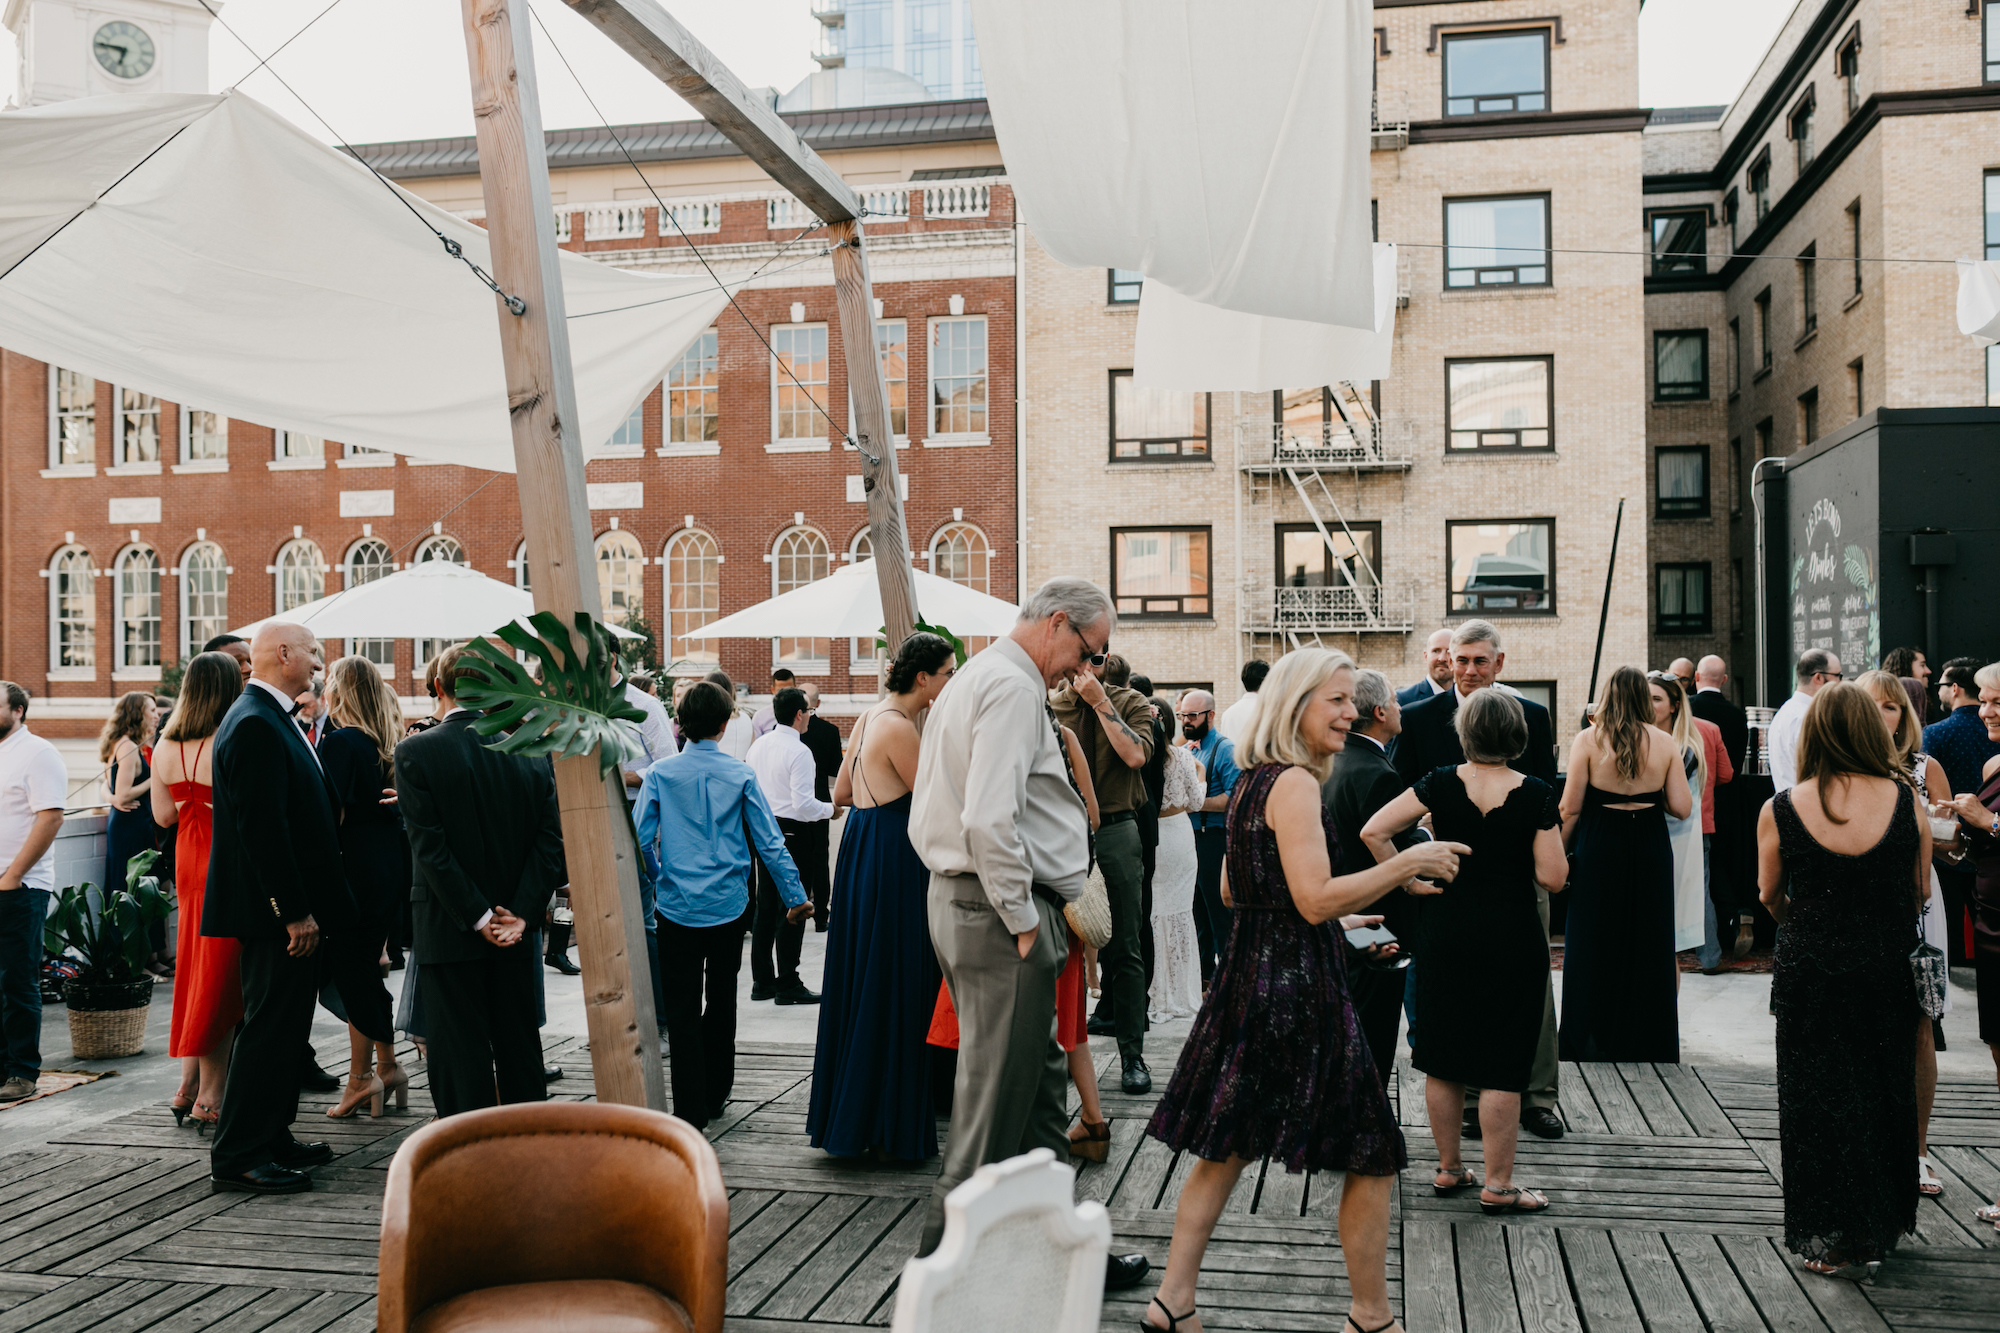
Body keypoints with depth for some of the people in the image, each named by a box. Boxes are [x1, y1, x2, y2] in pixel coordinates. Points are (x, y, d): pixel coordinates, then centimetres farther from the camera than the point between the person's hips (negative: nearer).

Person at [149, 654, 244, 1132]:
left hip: (189, 864, 7)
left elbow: (164, 815, 9)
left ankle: (188, 1086, 23)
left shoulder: (166, 748, 3)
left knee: (194, 968, 17)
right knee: (222, 974, 0)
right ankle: (210, 1097, 4)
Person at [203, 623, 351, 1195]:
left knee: (284, 1024, 16)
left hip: (288, 907, 11)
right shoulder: (255, 724, -18)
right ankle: (238, 1157, 2)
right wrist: (295, 912, -22)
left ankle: (272, 1139, 26)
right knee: (269, 1025, -5)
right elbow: (263, 828, -23)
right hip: (275, 910, -11)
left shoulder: (269, 719, 16)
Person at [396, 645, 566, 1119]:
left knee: (461, 1060, 4)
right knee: (520, 1049, 15)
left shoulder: (414, 752, -10)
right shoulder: (530, 749, -1)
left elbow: (429, 848, -14)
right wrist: (520, 914, -5)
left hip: (449, 936, -3)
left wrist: (478, 917, -11)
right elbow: (550, 842, -4)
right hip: (517, 934, 4)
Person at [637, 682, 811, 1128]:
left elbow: (641, 839, -2)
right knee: (721, 1002, 17)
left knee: (682, 1010, 3)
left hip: (677, 907, -1)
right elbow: (769, 841, -2)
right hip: (728, 906, 1)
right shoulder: (741, 774, -3)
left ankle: (690, 1110, 2)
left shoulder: (660, 773, -3)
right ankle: (716, 1095, 28)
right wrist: (795, 896, 6)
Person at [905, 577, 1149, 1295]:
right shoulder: (1014, 688, -15)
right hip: (1001, 911, -11)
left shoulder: (976, 678, 19)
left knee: (1038, 1082, 17)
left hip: (962, 897, 11)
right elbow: (990, 820, -26)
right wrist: (1023, 921, -18)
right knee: (995, 1106, -2)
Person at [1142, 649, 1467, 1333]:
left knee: (1226, 1149, 14)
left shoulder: (1252, 782, 13)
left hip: (1250, 971, 9)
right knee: (1373, 1158, 4)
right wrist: (1409, 862, -16)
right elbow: (1316, 898, -22)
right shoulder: (1294, 783, -16)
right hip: (1296, 985, -9)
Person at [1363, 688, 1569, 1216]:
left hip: (1447, 933, 3)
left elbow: (1373, 831, -10)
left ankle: (1449, 1168, 24)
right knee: (1503, 1065, 5)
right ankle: (1498, 1184, 11)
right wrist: (1550, 830, 6)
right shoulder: (1535, 795, -11)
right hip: (1512, 939, -3)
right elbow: (1553, 877, -11)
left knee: (1443, 1058, 14)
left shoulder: (1440, 785, -5)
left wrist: (1409, 881, 0)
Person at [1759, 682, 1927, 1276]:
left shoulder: (1781, 810, -11)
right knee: (1884, 1091, 18)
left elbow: (1770, 896, 1)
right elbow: (1921, 891, 3)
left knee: (1821, 1100, 9)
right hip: (1889, 974, 2)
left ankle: (1835, 1241, 14)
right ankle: (1883, 1224, 33)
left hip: (1810, 975, -2)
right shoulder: (1905, 799, -7)